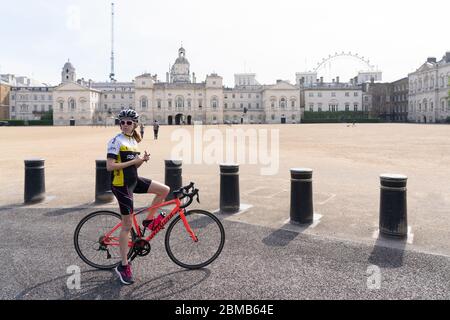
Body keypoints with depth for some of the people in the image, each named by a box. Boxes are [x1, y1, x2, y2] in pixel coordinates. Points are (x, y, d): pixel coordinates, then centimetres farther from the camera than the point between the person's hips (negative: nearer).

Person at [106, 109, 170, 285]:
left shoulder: (134, 141, 11)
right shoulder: (116, 141, -13)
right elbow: (109, 166, -21)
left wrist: (142, 159, -4)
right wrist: (133, 161, -20)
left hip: (134, 180, 8)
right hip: (121, 184, -7)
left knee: (165, 190, -1)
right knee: (127, 225, -3)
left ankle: (149, 221, 15)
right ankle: (123, 266, 10)